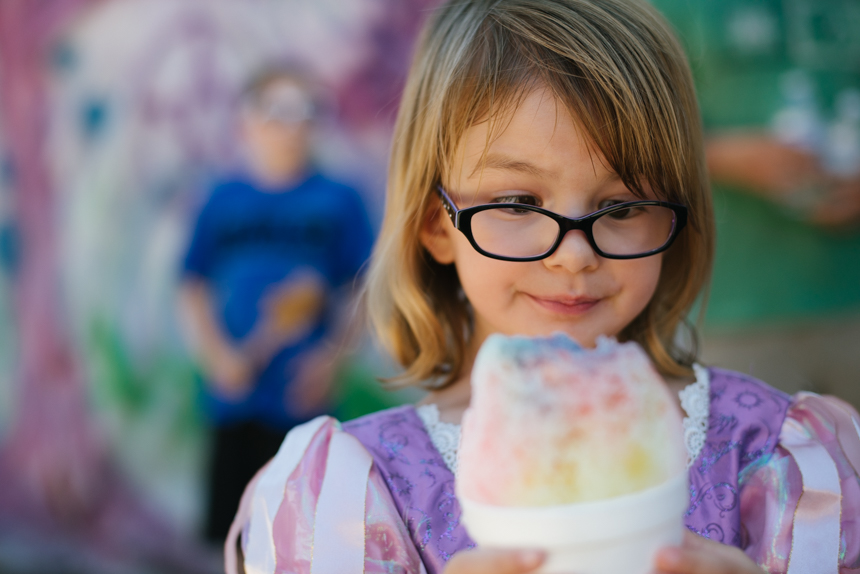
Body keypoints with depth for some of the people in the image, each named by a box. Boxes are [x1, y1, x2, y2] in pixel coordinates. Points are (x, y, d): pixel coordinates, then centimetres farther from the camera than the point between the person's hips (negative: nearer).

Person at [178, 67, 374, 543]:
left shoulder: (337, 201, 3)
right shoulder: (224, 200, 8)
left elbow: (360, 292, 2)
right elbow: (193, 288, 9)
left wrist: (329, 358, -9)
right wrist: (218, 356, -4)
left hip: (299, 395, -2)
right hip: (234, 392, 2)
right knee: (231, 521, 8)